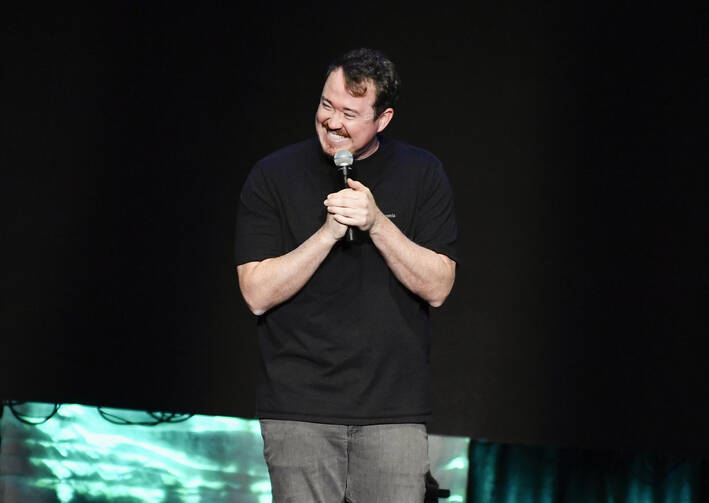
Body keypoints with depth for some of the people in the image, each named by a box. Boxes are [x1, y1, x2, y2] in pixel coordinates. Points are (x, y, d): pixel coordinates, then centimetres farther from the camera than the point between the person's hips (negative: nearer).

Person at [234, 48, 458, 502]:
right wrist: (329, 231, -14)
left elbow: (437, 288, -1)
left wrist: (376, 223, -13)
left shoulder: (423, 175, 5)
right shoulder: (273, 178, 1)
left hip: (394, 412, 1)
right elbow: (258, 294, -4)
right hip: (300, 412, -1)